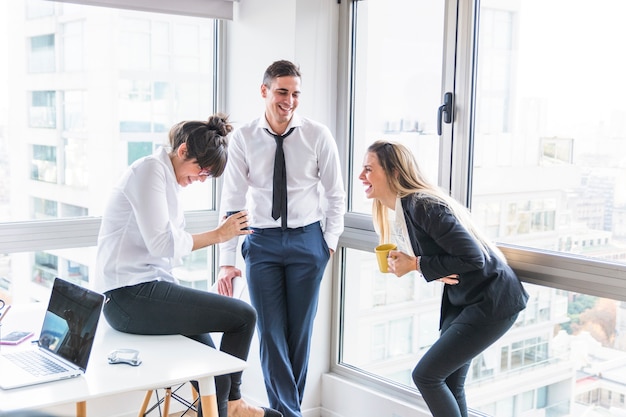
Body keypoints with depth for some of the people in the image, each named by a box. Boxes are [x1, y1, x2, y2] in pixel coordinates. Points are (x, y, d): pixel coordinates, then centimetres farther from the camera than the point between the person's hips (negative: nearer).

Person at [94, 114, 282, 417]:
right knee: (243, 315, -9)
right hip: (130, 296, -9)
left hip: (148, 289, 9)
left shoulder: (170, 179, 18)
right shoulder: (150, 170, -11)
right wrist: (217, 235, -10)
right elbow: (162, 243, -20)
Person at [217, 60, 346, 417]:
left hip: (307, 240, 0)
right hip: (262, 241, 0)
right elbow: (232, 201, -6)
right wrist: (227, 261, -9)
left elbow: (335, 195, 4)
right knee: (270, 332, 0)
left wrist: (330, 242, -1)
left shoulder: (318, 136, -5)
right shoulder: (244, 139, -5)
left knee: (300, 331, 9)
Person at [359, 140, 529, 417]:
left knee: (425, 375, -7)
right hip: (462, 299, 9)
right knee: (449, 384, 12)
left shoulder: (423, 206, -24)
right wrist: (417, 265, -9)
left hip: (491, 301, -9)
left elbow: (472, 258, -26)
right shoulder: (398, 210, 4)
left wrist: (416, 265, -19)